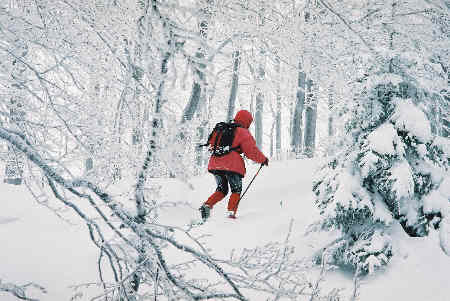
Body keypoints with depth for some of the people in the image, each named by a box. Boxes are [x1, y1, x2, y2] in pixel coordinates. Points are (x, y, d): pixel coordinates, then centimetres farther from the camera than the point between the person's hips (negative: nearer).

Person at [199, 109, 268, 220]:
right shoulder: (243, 133, -3)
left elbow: (212, 142, 24)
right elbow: (252, 152, -5)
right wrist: (263, 159, 9)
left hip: (215, 163, 6)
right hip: (232, 165, -6)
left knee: (221, 190, 19)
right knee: (236, 190, 9)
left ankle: (207, 205, -2)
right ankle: (231, 212, -8)